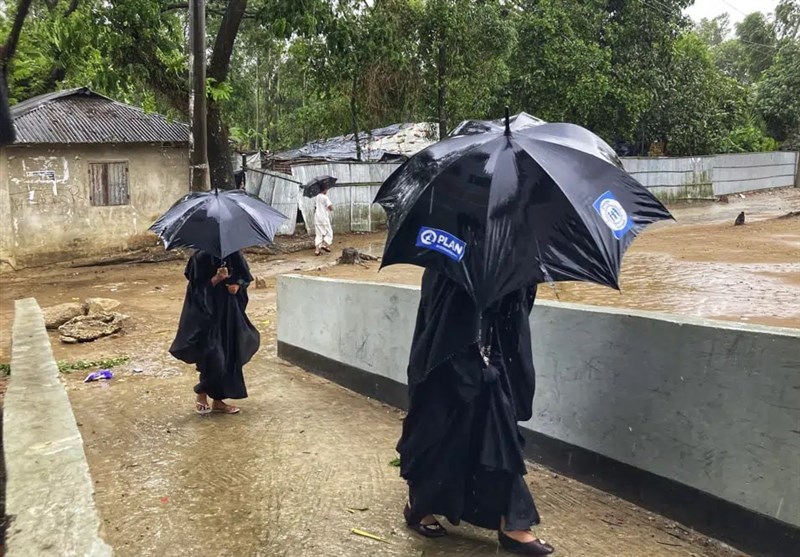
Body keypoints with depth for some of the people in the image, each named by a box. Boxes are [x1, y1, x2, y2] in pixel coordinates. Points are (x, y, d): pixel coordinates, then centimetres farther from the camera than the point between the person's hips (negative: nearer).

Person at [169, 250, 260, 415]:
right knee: (212, 357, -9)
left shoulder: (234, 255, 2)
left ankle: (218, 400, 19)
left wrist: (237, 285, -9)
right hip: (208, 313, -5)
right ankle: (201, 395, 15)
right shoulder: (201, 258, -11)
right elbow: (197, 289, -12)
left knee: (229, 355, 7)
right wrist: (216, 279, -25)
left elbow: (245, 277, 12)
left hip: (230, 312, 5)